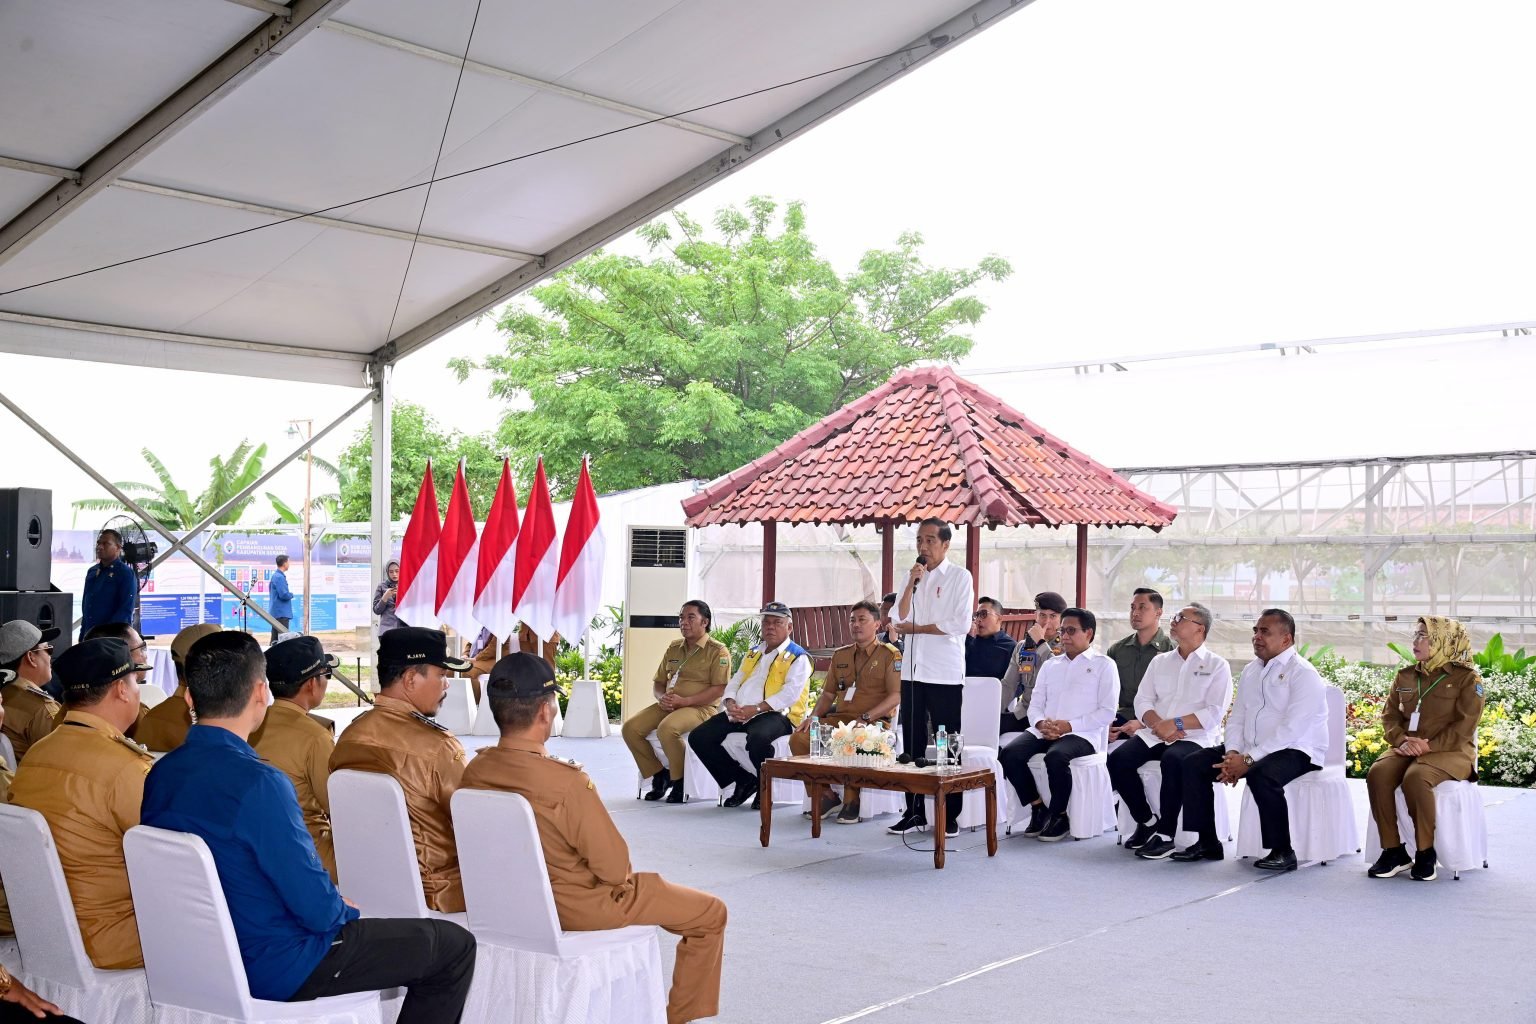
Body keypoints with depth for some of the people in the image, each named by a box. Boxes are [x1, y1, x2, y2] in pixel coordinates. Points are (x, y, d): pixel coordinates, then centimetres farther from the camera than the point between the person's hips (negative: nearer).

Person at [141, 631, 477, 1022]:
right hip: (276, 970, -8)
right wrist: (345, 911, -1)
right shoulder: (259, 783, -28)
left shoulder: (160, 774, -2)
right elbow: (318, 909, -24)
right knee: (455, 945, 3)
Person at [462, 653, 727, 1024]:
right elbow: (616, 869, -23)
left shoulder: (474, 772, -10)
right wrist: (621, 874, 1)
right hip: (578, 907, -8)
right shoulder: (566, 782, -31)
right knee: (711, 913, 9)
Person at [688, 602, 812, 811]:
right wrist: (730, 704, -4)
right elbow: (734, 682, 20)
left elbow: (790, 693, -13)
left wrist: (755, 709, -21)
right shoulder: (753, 653, 25)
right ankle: (743, 780, 1)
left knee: (757, 738, -40)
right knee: (698, 737, -9)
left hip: (776, 714, -7)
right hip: (739, 713, 7)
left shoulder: (798, 658, 1)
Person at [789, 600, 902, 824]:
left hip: (874, 722, -6)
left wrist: (865, 718, -19)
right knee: (799, 738, -19)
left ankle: (852, 800, -17)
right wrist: (813, 716, 2)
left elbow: (895, 696, -9)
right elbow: (828, 694, 23)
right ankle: (827, 796, -6)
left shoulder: (890, 654, 2)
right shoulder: (840, 655, 21)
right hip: (839, 719, 6)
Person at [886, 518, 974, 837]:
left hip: (945, 673, -5)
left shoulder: (959, 576, -3)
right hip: (913, 670, 5)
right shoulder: (913, 575, 13)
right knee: (912, 743, 8)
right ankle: (915, 811, 15)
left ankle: (950, 815, 6)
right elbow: (899, 620, 3)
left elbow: (961, 624, -13)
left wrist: (916, 628, -6)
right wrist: (912, 583, -8)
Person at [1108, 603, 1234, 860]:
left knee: (1173, 760, -37)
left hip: (1194, 737, -5)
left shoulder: (1217, 665, 5)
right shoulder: (1160, 661, 20)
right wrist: (1159, 724, -10)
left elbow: (1215, 713, -7)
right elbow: (1142, 701, 11)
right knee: (1118, 759, -21)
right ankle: (1146, 821, -4)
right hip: (1155, 734, 5)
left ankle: (1165, 835, -26)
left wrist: (1176, 724, -17)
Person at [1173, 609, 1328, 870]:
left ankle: (1282, 852, -21)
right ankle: (1207, 842, 1)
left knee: (1260, 776, -38)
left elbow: (1291, 729, -20)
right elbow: (1236, 719, 13)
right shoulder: (1250, 670, 15)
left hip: (1296, 751, -8)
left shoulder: (1303, 674, -10)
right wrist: (1233, 754, -8)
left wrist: (1249, 759, -25)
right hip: (1249, 751, 8)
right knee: (1193, 765, -6)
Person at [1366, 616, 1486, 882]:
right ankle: (1393, 851, -18)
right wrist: (1402, 740, -10)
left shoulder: (1467, 678, 0)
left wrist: (1429, 745, -20)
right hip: (1408, 750, 5)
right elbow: (1390, 715, 12)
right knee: (1377, 774, -27)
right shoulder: (1405, 677, 16)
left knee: (1415, 778, -37)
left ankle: (1425, 853, -21)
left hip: (1450, 752, -5)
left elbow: (1465, 725, -9)